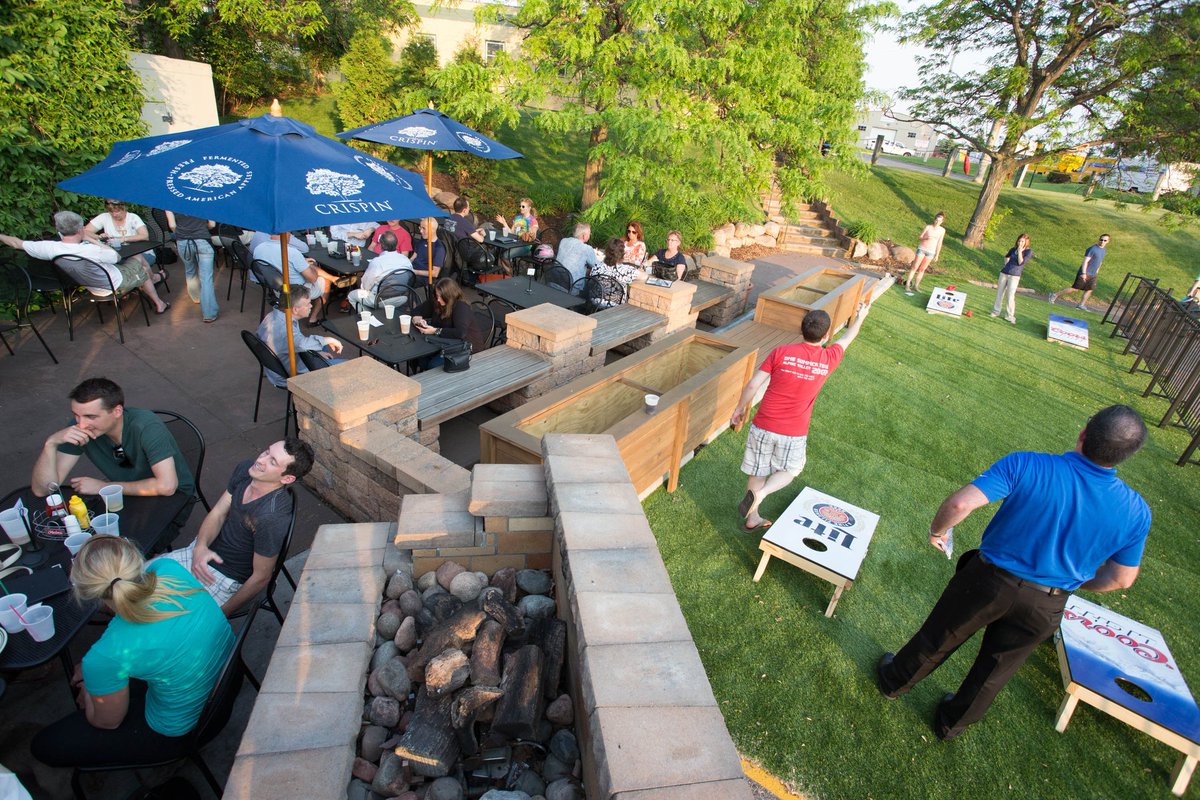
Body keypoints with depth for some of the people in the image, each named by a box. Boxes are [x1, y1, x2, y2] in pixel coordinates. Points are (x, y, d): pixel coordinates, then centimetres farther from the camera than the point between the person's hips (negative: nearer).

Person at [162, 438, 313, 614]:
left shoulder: (271, 517, -36)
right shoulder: (245, 468, -15)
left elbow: (261, 577, -23)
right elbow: (218, 513, -1)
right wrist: (200, 547, -20)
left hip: (224, 578, -7)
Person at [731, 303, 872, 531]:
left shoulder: (781, 352, -10)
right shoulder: (829, 359, -6)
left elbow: (753, 385, -9)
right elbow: (848, 337, 16)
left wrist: (740, 408, 7)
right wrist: (861, 316, 36)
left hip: (763, 426, 1)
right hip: (794, 434, -1)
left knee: (759, 472, 18)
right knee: (790, 470, 24)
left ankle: (753, 520, 32)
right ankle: (759, 494, -3)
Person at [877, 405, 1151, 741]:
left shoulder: (1026, 466, -25)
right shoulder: (1136, 512, -12)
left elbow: (960, 503, -32)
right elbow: (1121, 579, 0)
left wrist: (937, 531, -10)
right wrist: (1072, 581, 19)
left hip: (988, 580, -3)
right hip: (1044, 609, 3)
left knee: (936, 638, 21)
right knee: (994, 670, 25)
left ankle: (894, 680, 45)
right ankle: (952, 722, 47)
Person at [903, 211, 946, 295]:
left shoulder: (942, 230, 0)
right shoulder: (928, 227, -7)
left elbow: (939, 243, 5)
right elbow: (919, 238, -3)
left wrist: (937, 255, 5)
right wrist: (925, 238, -25)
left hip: (931, 252, 3)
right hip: (922, 249, -3)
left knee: (922, 269, 9)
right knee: (914, 267, -4)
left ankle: (916, 286, 16)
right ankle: (907, 286, -2)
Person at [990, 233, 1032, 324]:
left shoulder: (1029, 251, -4)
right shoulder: (1013, 249, 8)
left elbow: (1020, 262, -15)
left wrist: (1020, 251, -18)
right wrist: (1006, 265, 14)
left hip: (1014, 276, -4)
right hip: (1004, 273, 5)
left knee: (1010, 296, -10)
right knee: (999, 293, 8)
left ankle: (1010, 316, -2)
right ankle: (996, 311, 19)